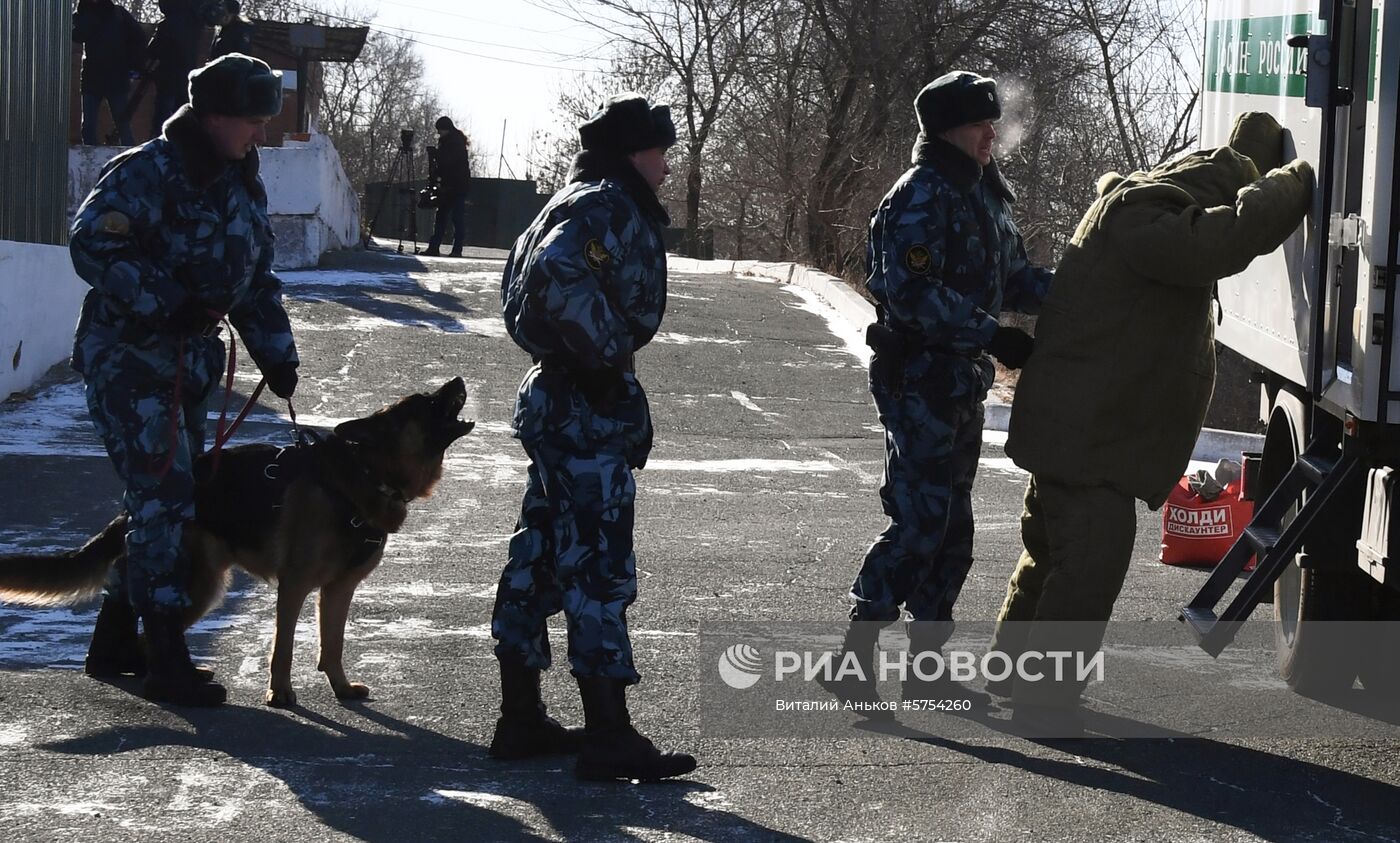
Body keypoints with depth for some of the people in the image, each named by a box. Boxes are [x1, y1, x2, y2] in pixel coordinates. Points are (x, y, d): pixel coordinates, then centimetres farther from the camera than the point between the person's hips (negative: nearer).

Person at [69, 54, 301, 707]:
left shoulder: (243, 186, 13)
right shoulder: (147, 173, -15)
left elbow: (257, 283, 21)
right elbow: (91, 244, -25)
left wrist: (276, 354, 10)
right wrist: (165, 304, -26)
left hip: (188, 364, 9)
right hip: (128, 359, -9)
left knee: (171, 502, 11)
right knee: (164, 498, -13)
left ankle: (113, 643, 22)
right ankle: (166, 660, -10)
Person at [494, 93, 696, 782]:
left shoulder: (585, 204, 18)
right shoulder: (609, 207, -14)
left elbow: (537, 277, 22)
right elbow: (558, 272, -32)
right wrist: (606, 351, -22)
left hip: (558, 403, 11)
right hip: (587, 410, -11)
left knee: (539, 559, 14)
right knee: (599, 568, -9)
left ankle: (520, 719, 21)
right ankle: (607, 737, -7)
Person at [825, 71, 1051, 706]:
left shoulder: (983, 195, 15)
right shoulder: (921, 197, -15)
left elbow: (1012, 279, 18)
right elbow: (913, 292, -24)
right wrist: (993, 335, -25)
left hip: (961, 380, 10)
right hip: (919, 379, -10)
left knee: (953, 526, 13)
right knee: (920, 521, -14)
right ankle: (854, 658, -11)